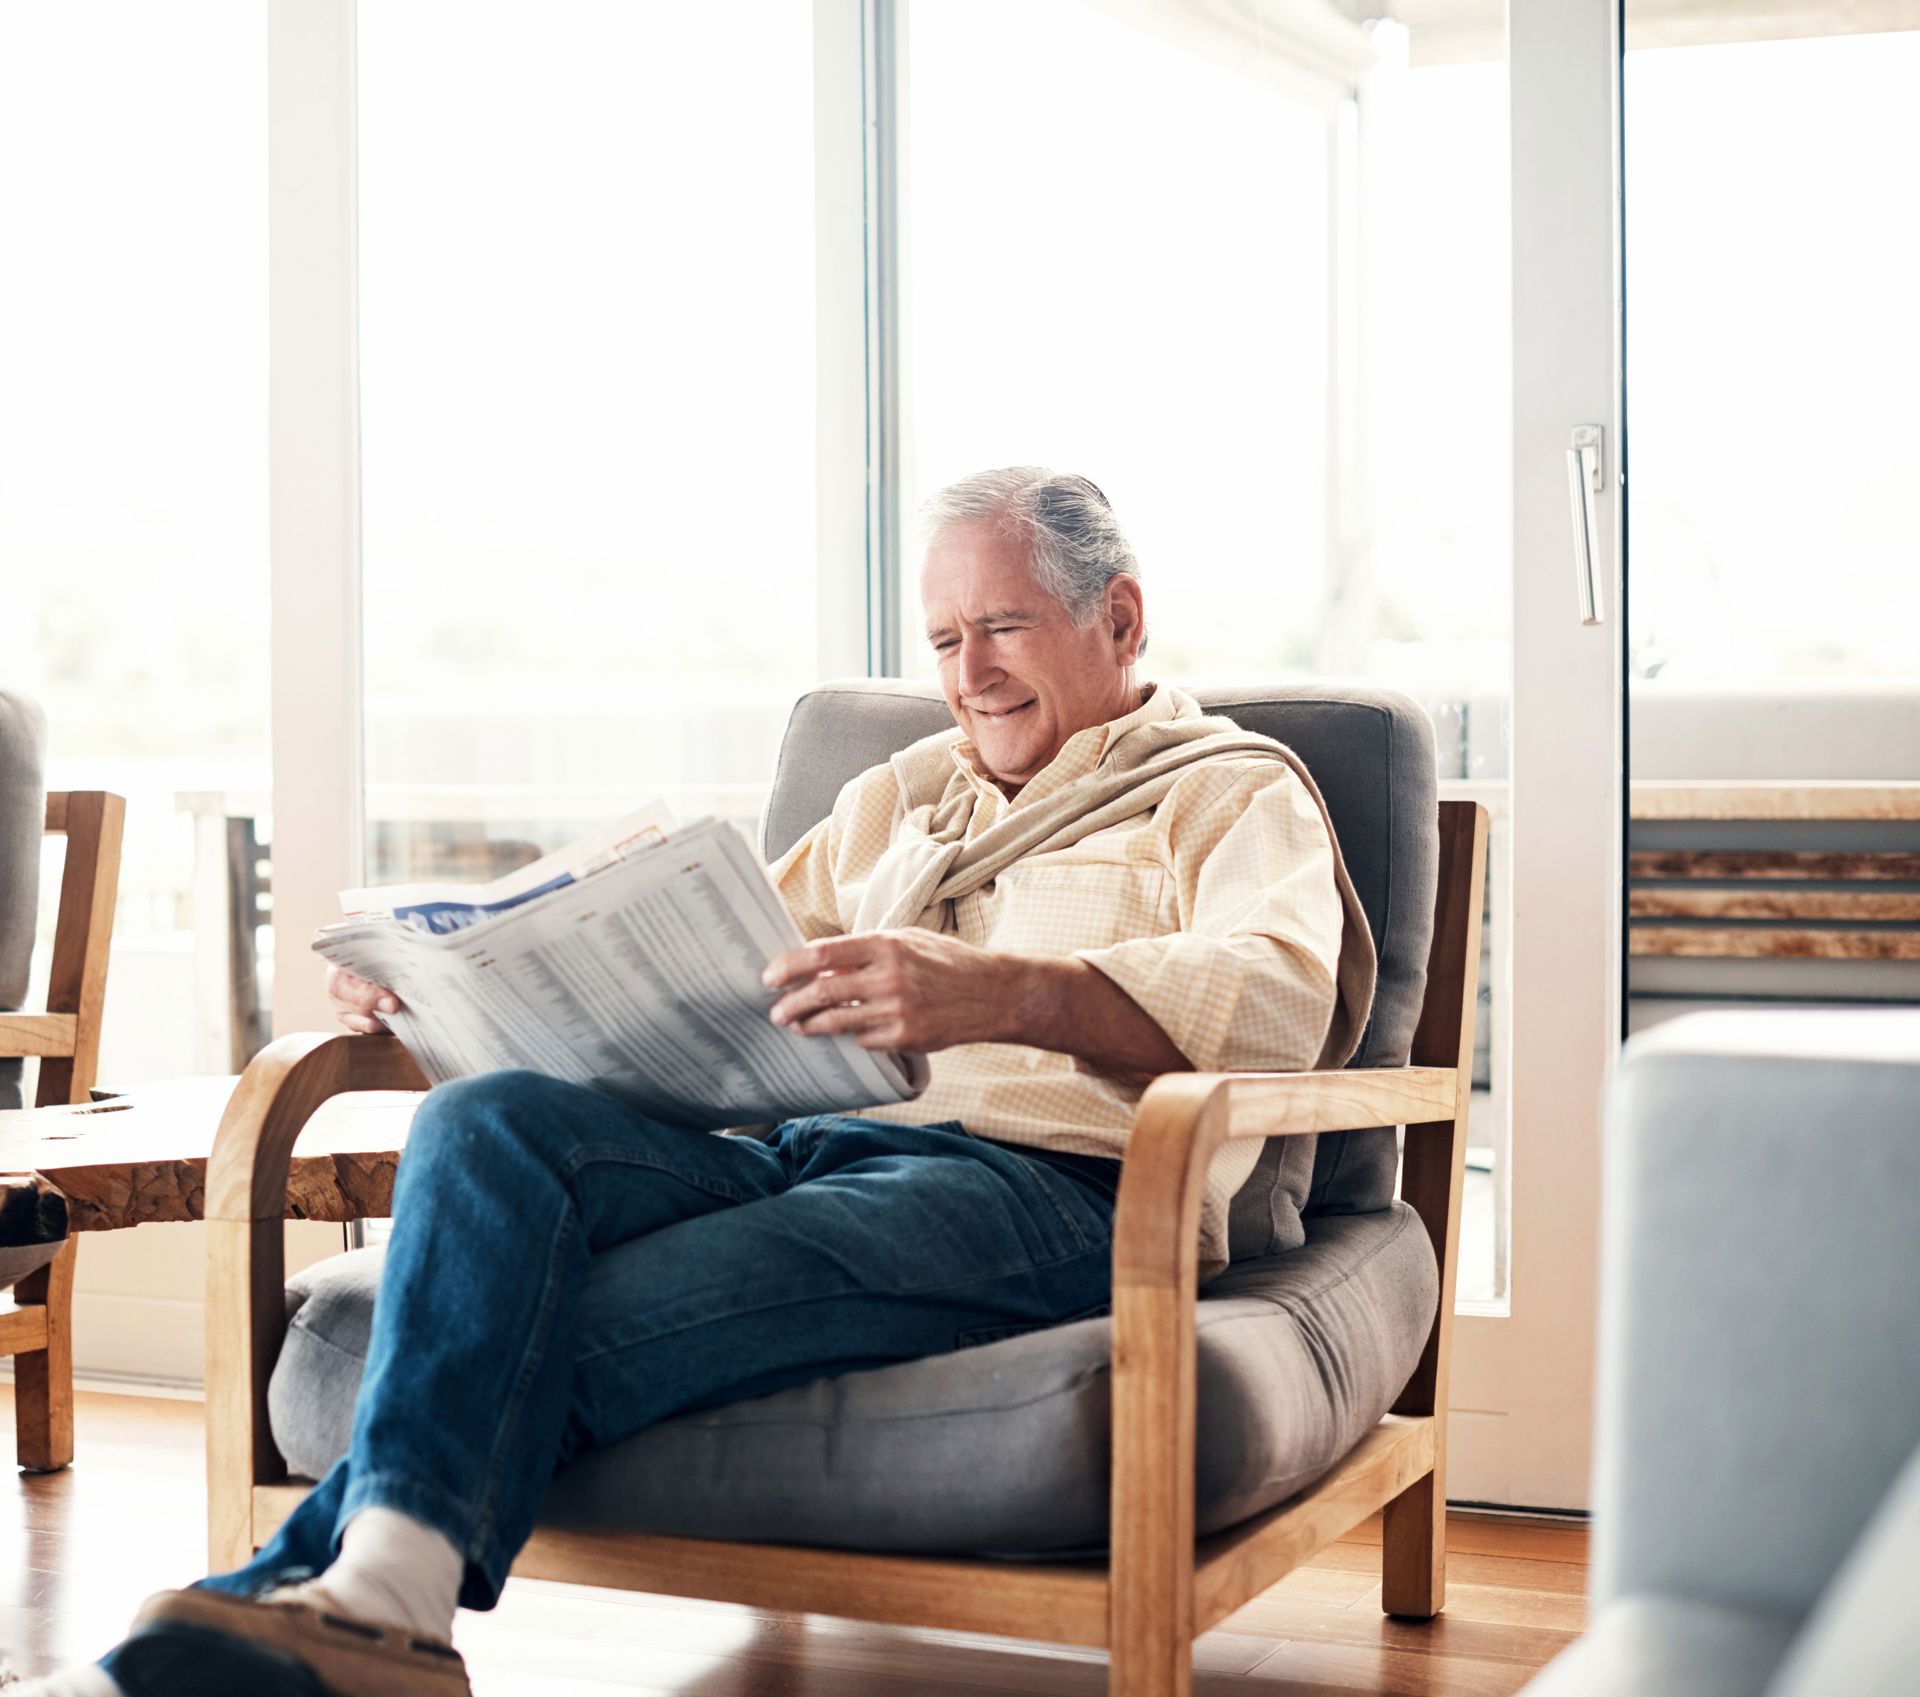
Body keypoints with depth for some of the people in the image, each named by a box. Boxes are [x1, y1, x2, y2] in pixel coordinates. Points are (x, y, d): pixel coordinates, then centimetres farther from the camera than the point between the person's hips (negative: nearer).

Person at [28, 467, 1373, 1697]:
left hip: (1050, 1178, -6)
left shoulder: (1234, 791, 11)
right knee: (491, 1122, -26)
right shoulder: (902, 797, 33)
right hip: (807, 1143, 6)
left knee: (570, 1325, -30)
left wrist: (1010, 994, -30)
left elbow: (1282, 991, -11)